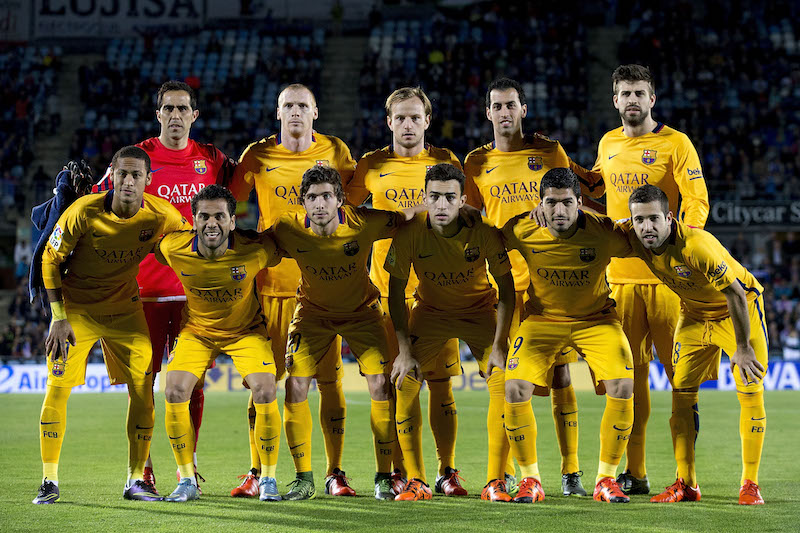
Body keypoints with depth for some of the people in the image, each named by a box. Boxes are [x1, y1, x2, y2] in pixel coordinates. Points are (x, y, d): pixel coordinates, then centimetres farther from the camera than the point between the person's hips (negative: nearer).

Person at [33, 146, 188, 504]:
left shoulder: (162, 216, -16)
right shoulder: (84, 211, -21)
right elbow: (51, 259, -10)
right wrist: (59, 318, -14)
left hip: (125, 309, 2)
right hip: (76, 306, -2)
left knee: (143, 388, -4)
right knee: (57, 387, -9)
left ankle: (136, 480, 8)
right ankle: (49, 481, 2)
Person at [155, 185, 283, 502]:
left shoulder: (254, 250, -28)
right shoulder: (173, 249, -24)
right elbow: (157, 253, 1)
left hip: (246, 330, -1)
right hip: (197, 330, 1)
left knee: (265, 393, -20)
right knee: (175, 392, -17)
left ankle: (268, 480, -1)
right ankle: (187, 481, 0)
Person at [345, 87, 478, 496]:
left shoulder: (445, 161, 7)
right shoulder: (371, 166, 7)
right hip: (387, 287, 0)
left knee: (440, 383, 0)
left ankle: (446, 471, 9)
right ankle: (397, 471, 10)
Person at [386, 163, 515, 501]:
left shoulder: (483, 231, -25)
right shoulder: (409, 232, -23)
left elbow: (506, 287, -14)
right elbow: (396, 291, -11)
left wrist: (499, 345, -18)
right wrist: (405, 350, -16)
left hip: (481, 311, -1)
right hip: (430, 311, 1)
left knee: (505, 384, -16)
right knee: (405, 382, -15)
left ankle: (495, 482, -7)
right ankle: (416, 481, -4)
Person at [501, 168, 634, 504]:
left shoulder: (604, 232, -21)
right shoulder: (522, 231, -17)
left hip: (596, 319, 0)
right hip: (542, 319, 1)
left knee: (623, 388, -19)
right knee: (515, 389, -19)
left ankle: (606, 479, 0)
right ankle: (530, 480, 1)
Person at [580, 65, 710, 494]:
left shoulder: (675, 144, -2)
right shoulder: (608, 144, 14)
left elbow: (696, 201, -8)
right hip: (620, 273, 5)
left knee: (679, 371, -4)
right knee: (629, 372, 6)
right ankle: (634, 472, 11)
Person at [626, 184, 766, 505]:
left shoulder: (697, 246, -38)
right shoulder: (634, 240, -19)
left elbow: (736, 295, -29)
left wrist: (742, 348, -23)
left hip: (739, 309, -5)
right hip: (695, 313, 5)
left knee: (750, 392, -9)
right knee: (682, 392, -3)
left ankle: (750, 484, 0)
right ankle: (685, 484, 3)